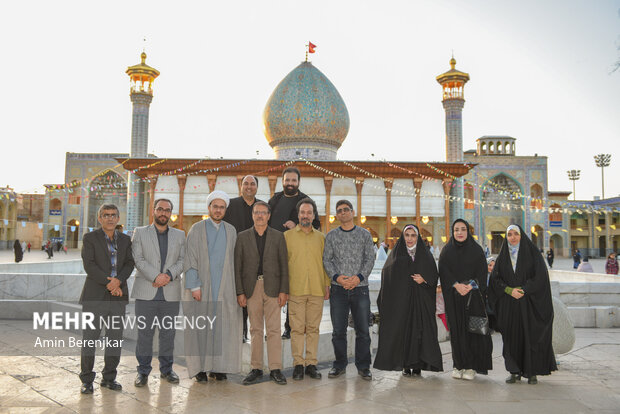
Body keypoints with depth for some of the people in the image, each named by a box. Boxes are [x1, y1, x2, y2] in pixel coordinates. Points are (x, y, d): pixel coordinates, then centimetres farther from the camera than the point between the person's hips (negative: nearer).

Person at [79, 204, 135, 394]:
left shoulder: (125, 239, 11)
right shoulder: (90, 238, 0)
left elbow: (129, 264, 3)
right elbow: (89, 265, -9)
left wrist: (118, 280, -14)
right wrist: (108, 283, -16)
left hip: (118, 295, 3)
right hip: (95, 296, -3)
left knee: (116, 338, 6)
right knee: (89, 337, 1)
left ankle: (109, 377, 19)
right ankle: (87, 380, 14)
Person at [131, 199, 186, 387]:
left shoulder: (179, 235, 13)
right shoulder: (140, 232, 7)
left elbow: (183, 260, 5)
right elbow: (138, 260, -4)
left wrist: (169, 274, -12)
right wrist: (156, 277, -15)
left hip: (171, 293, 2)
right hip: (146, 292, -2)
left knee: (168, 333, 8)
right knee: (145, 333, 3)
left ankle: (166, 369, 21)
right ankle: (143, 371, 16)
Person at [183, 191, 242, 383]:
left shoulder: (231, 230, 10)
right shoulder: (197, 229, 0)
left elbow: (234, 260, 11)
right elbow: (190, 259, -4)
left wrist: (236, 287, 6)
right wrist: (194, 286, -12)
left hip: (224, 288, 3)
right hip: (201, 287, -3)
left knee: (222, 326, 4)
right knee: (200, 327, 1)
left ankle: (218, 367, 16)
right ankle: (199, 368, 12)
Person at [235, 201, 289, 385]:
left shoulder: (278, 236, 5)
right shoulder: (243, 236, 6)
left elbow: (284, 265, 3)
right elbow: (237, 266, 4)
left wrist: (284, 291, -4)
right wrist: (240, 292, -2)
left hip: (272, 287, -1)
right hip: (252, 288, 1)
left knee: (274, 329, 0)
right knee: (255, 330, 7)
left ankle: (275, 369, 9)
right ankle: (256, 368, 16)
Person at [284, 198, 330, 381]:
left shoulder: (321, 237, 12)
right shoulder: (287, 236, 6)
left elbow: (325, 262, 14)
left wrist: (327, 285, 8)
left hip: (317, 290, 2)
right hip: (295, 290, -2)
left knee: (313, 328, 6)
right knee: (297, 328, 0)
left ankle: (311, 364, 14)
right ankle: (298, 364, 9)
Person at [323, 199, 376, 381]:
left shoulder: (365, 234, 7)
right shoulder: (331, 235, 9)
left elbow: (370, 258, 2)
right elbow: (326, 259, 5)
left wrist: (359, 277, -12)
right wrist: (337, 277, -12)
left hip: (360, 288, -1)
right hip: (338, 289, 1)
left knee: (362, 329, 2)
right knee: (338, 330, 5)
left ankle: (363, 366, 15)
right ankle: (340, 364, 19)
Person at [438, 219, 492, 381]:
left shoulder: (476, 250, 4)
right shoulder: (446, 250, 7)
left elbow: (482, 272, -2)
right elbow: (443, 271, -2)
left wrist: (470, 285, -17)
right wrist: (457, 285, -16)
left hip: (472, 295, -1)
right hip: (453, 297, 1)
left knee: (472, 329, -2)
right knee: (456, 330, 2)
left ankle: (471, 367, 6)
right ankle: (459, 365, 11)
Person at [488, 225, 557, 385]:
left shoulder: (531, 253, 3)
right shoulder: (502, 256, 11)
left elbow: (541, 275, -6)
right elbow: (495, 279, 5)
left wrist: (524, 290, -15)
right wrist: (509, 290, -11)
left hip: (529, 302, -2)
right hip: (508, 305, 2)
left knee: (531, 335, -3)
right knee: (511, 337, 2)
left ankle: (532, 373, 8)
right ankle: (515, 372, 10)